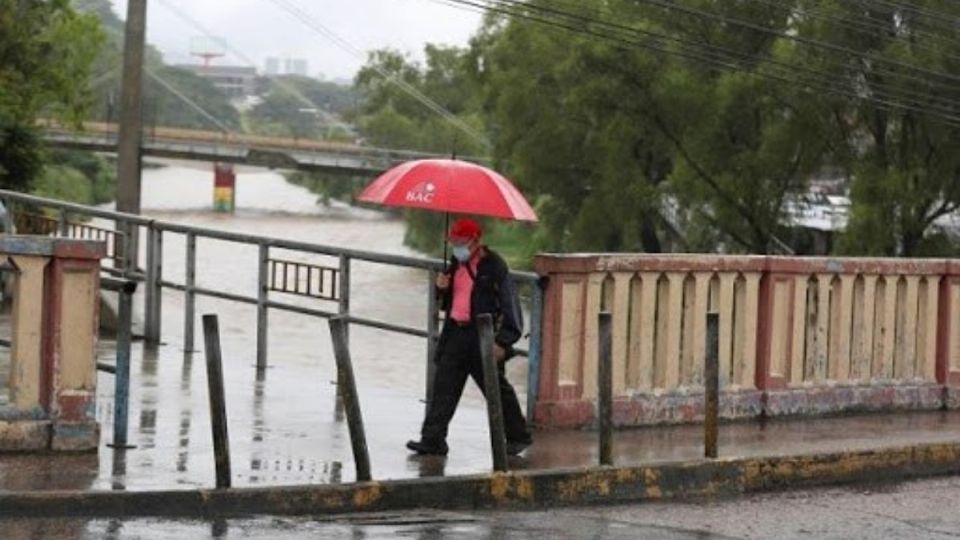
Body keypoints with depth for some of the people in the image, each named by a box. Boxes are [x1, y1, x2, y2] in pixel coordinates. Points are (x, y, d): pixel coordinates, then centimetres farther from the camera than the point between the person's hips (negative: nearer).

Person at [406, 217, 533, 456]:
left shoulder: (494, 266, -10)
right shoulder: (457, 264, 14)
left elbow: (510, 304, -13)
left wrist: (503, 340, -18)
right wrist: (442, 289, 1)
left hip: (483, 336, -7)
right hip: (456, 333, 7)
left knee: (497, 389, 4)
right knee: (444, 386, -1)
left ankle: (518, 437, 19)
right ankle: (432, 440, -1)